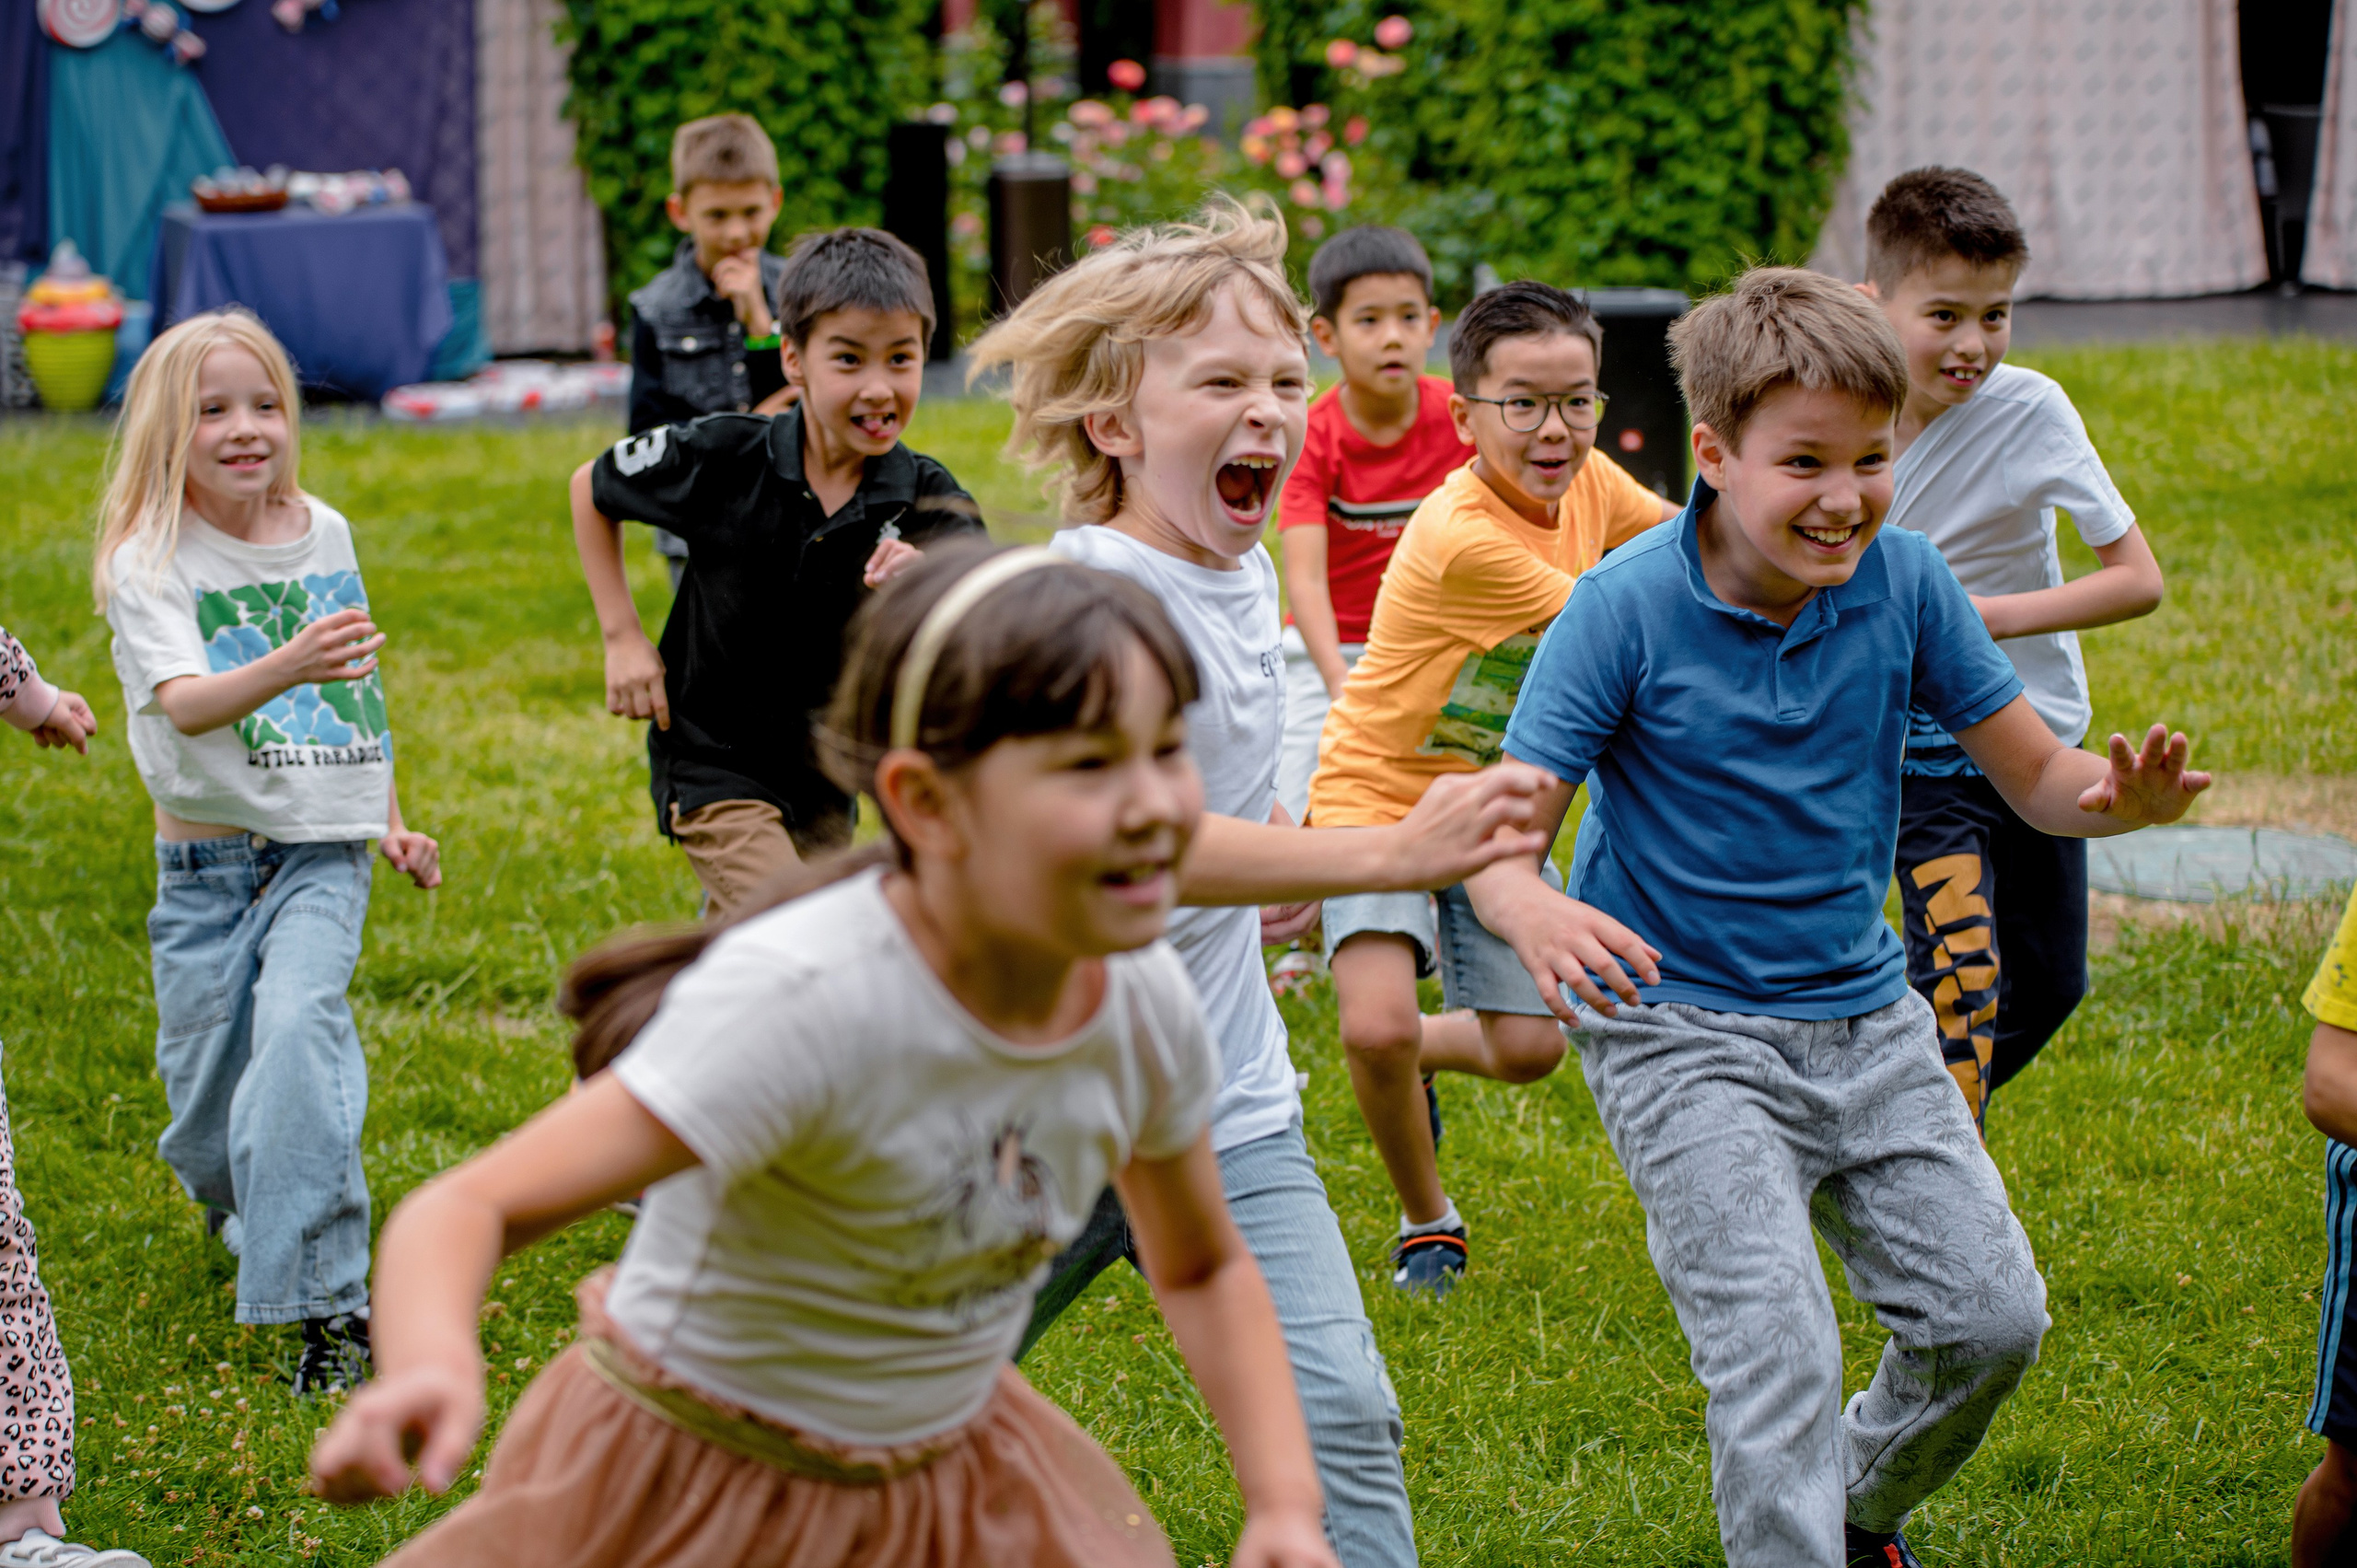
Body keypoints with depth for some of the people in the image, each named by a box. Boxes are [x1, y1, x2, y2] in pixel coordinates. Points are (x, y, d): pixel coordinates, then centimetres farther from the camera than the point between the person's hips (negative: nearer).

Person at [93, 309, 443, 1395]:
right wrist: (285, 667, -44)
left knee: (298, 1027, -23)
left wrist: (391, 820, 23)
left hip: (323, 852, 1)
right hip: (208, 861, -1)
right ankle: (244, 1217, 39)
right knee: (205, 1092, 4)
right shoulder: (149, 562, -9)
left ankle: (326, 1297, -25)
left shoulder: (323, 534, 5)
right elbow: (186, 704, -26)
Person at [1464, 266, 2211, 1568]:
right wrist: (1536, 914, -41)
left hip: (1865, 1019, 5)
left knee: (1991, 1316, 6)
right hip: (1681, 1033, -5)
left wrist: (2117, 798, -23)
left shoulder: (1904, 582, -5)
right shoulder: (1625, 608, -17)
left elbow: (2033, 776, 1)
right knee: (1779, 1360, -19)